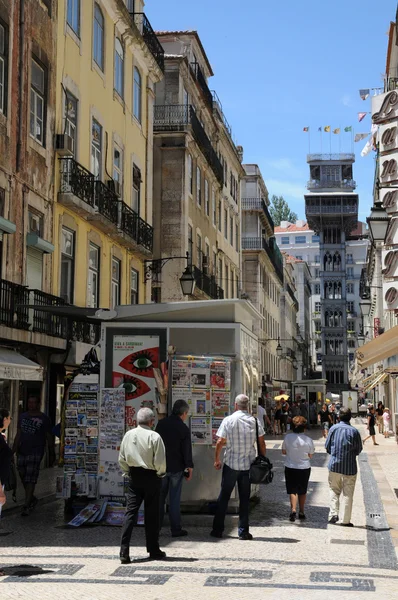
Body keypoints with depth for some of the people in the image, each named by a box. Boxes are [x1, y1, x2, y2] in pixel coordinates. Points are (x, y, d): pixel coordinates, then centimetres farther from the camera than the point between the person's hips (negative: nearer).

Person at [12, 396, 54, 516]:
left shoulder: (44, 418, 0)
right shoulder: (23, 416, 13)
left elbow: (49, 438, 4)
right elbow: (18, 435, 14)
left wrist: (51, 454, 4)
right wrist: (14, 449, 6)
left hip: (36, 452, -5)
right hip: (22, 452, 5)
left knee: (30, 479, -11)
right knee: (23, 477, 9)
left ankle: (26, 506, -11)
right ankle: (32, 499, 30)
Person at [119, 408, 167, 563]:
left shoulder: (128, 435, 1)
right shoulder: (154, 437, -14)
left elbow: (122, 459, 6)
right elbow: (160, 461, -15)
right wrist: (160, 473, 2)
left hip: (134, 476, 4)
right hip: (151, 477, -4)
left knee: (130, 512, 4)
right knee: (152, 514, 7)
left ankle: (124, 552, -3)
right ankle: (153, 550, 17)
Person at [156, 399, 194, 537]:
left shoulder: (161, 424, 1)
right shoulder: (184, 429, -11)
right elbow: (187, 450, -9)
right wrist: (189, 468, 1)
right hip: (176, 468, -3)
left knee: (159, 497, 11)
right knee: (174, 499, 2)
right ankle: (176, 529, 6)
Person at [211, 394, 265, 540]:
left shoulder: (228, 420, -8)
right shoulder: (254, 421, -2)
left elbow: (220, 442, -8)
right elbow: (261, 443, 0)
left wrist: (217, 460, 4)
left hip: (231, 464, -1)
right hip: (248, 465, 1)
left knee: (224, 497, 10)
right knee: (244, 498, 8)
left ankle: (217, 529, 14)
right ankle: (243, 531, 8)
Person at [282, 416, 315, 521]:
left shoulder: (287, 437, -11)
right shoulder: (308, 440, -12)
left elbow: (283, 451, 0)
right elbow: (310, 455, -2)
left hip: (290, 468, -1)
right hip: (305, 468, 1)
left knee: (292, 490, 3)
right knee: (302, 491, 15)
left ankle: (293, 510, -16)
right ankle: (301, 512, 22)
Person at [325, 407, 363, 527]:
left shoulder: (333, 428, -4)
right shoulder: (354, 431, -9)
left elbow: (327, 446, 3)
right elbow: (359, 449, -1)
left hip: (334, 465, 1)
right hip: (350, 467, -1)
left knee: (334, 490, 15)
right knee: (348, 494, 6)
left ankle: (333, 513, -1)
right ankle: (346, 520, 9)